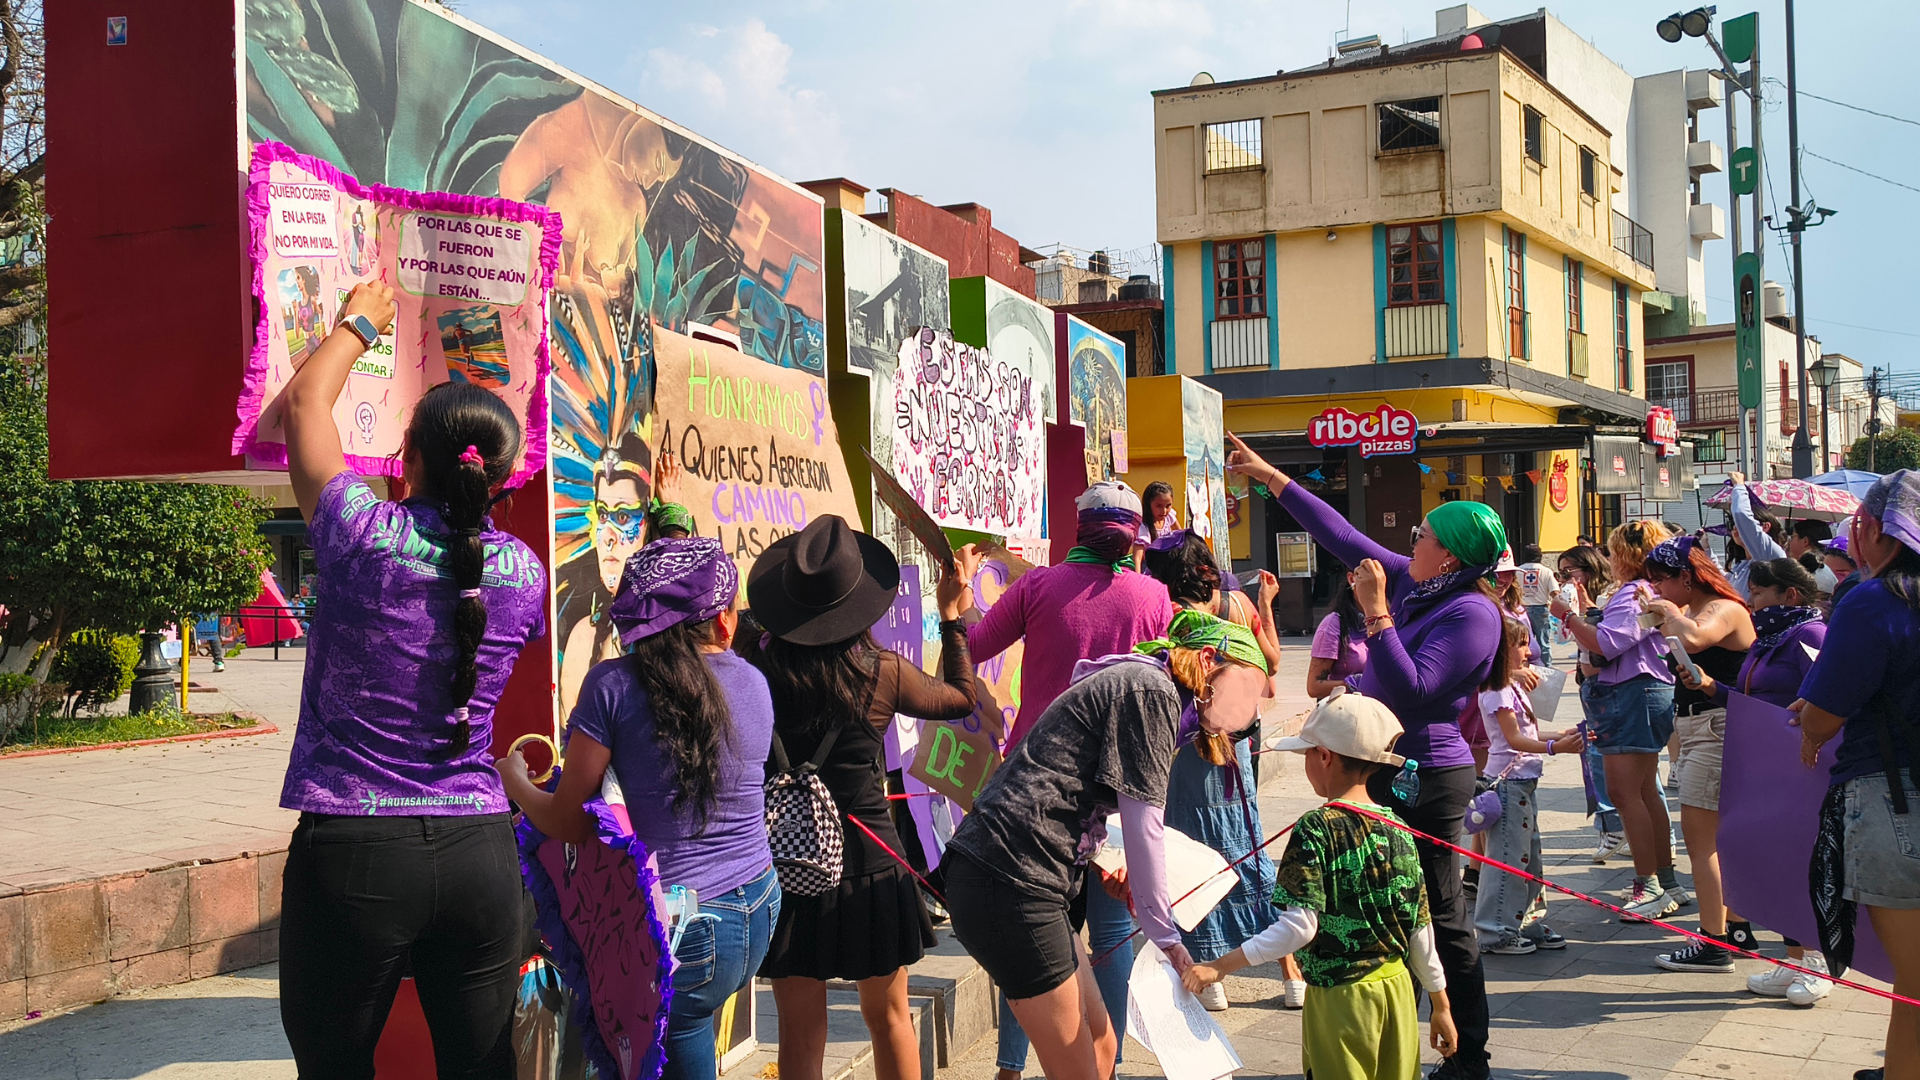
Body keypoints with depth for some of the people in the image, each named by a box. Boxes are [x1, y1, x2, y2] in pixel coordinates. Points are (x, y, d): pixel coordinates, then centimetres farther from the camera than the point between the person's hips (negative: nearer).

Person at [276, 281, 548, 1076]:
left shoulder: (363, 535, -10)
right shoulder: (523, 571, 0)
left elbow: (306, 399, 6)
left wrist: (359, 322, 23)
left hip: (351, 851, -3)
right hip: (479, 853, 3)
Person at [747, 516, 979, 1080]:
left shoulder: (759, 667, -13)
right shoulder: (884, 672, -8)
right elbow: (961, 696, 9)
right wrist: (952, 614, 20)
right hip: (869, 860, 0)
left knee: (801, 1031, 10)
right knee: (888, 1016, 18)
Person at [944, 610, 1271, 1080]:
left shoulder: (1135, 683, 22)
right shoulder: (1153, 691, -9)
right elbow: (1142, 826, -9)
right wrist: (1166, 936, -2)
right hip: (1011, 880, -10)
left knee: (1100, 1042, 16)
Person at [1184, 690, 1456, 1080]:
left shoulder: (1316, 828, -15)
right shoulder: (1399, 829, 1)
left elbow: (1299, 927, -22)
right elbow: (1421, 929, 6)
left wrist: (1221, 966, -20)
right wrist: (1441, 1006, 16)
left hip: (1340, 998, -5)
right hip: (1398, 990, 5)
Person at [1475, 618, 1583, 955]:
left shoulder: (1513, 687, 17)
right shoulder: (1496, 691, -14)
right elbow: (1514, 738, -21)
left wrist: (1564, 734, 12)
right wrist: (1555, 747, -30)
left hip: (1525, 781, 10)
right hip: (1508, 781, -10)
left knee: (1528, 855, 14)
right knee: (1508, 857, -6)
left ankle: (1526, 923, 23)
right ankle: (1496, 932, 0)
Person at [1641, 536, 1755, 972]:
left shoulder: (1724, 609, -16)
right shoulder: (1693, 610, 13)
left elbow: (1691, 639, -35)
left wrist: (1671, 611, -18)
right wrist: (1662, 616, 9)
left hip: (1716, 728, -10)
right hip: (1696, 727, 10)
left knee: (1698, 832, -10)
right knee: (1719, 834, 16)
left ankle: (1712, 943, -8)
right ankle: (1737, 928, 25)